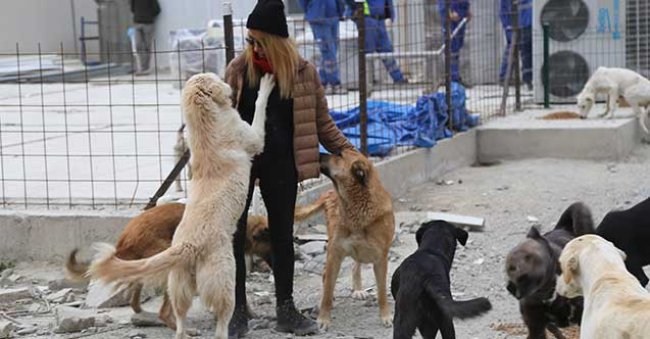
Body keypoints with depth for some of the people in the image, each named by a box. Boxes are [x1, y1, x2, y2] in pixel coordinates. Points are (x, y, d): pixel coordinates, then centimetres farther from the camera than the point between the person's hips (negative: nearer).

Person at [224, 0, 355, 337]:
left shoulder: (304, 72, -2)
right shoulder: (238, 69, -2)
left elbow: (321, 121, 5)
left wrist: (348, 153, 0)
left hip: (280, 164, 1)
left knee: (282, 235, 10)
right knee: (233, 236, -1)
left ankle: (286, 309, 22)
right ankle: (237, 312, 10)